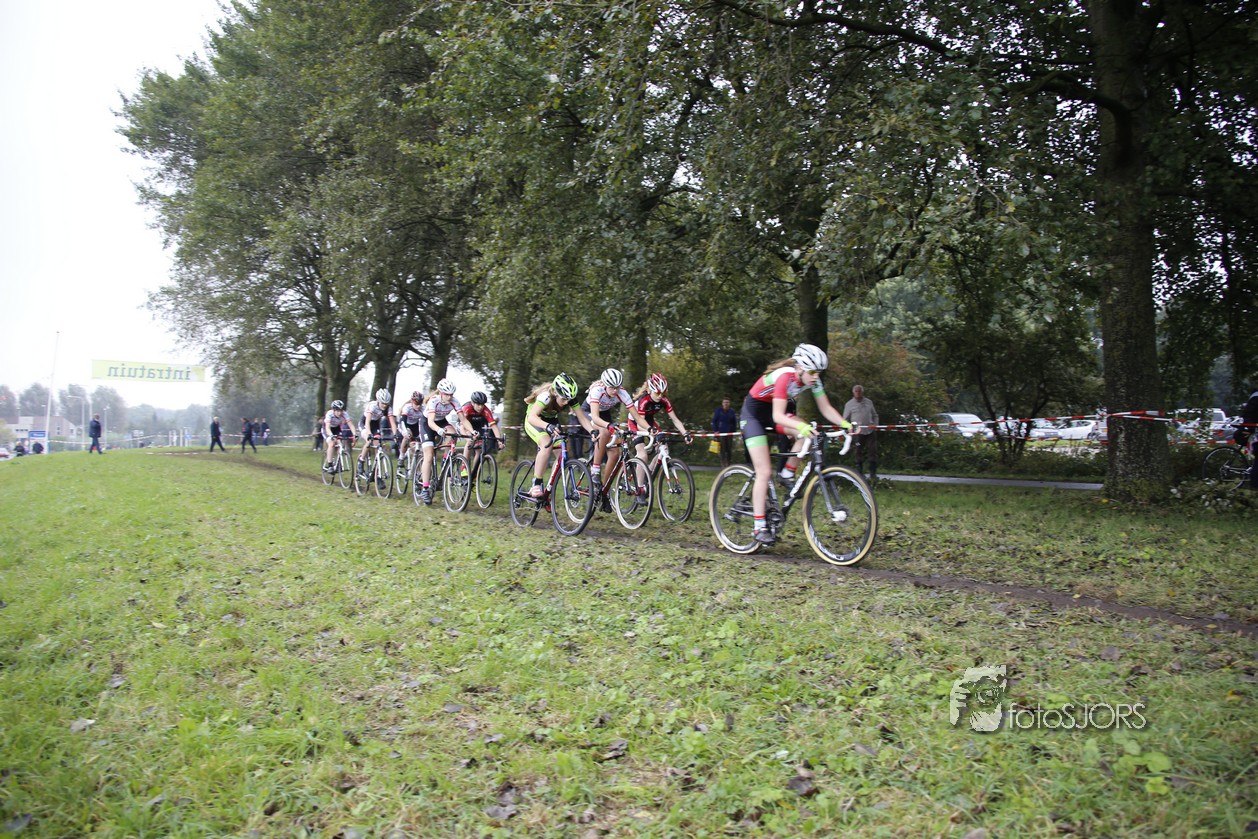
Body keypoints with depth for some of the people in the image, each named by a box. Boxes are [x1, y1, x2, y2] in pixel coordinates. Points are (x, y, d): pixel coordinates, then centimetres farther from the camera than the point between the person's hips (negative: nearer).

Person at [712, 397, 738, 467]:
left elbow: (734, 422, 13)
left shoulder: (731, 411, 8)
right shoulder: (718, 411, 2)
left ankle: (728, 463, 9)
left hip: (729, 433, 2)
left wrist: (734, 431, 5)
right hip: (721, 432, -2)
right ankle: (723, 464, -3)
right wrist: (715, 430, -4)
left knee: (729, 449, 0)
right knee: (723, 449, -7)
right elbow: (714, 421, 4)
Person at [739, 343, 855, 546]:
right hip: (753, 413, -7)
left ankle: (787, 476, -2)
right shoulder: (785, 376, -32)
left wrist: (845, 424, -26)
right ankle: (759, 527, -11)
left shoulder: (812, 379, -11)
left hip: (771, 410, 7)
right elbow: (778, 416, -39)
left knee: (808, 434, -21)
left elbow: (826, 408, -10)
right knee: (765, 472, -14)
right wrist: (801, 426, -55)